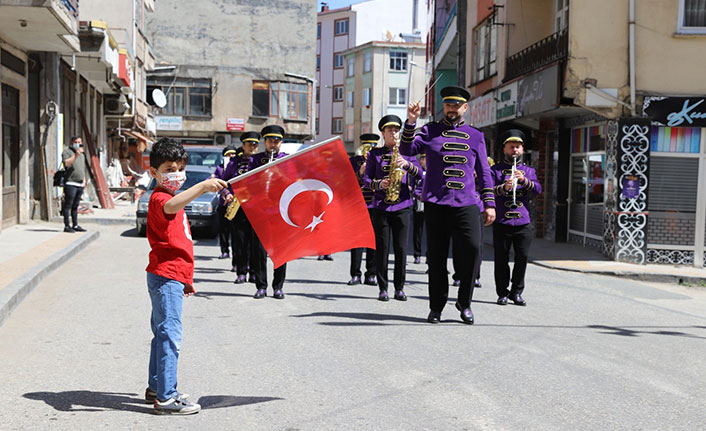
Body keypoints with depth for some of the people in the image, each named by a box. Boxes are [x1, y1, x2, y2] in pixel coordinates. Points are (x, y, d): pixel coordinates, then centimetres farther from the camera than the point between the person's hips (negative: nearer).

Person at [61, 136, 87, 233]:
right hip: (70, 183, -7)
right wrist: (76, 155, -27)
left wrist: (84, 180, 19)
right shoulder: (67, 151, -1)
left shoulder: (82, 154, 23)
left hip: (80, 184, 7)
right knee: (68, 205, -7)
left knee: (75, 206, 11)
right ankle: (67, 226, -7)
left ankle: (75, 225, 14)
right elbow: (66, 163, -18)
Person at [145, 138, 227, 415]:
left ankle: (156, 388, 27)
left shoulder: (172, 198, 21)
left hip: (171, 277, 11)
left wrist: (186, 279, 26)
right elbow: (170, 207, -39)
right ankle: (166, 398, -8)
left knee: (163, 334, 17)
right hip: (166, 277, -11)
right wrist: (202, 187, -48)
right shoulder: (159, 198, -11)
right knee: (170, 336, -11)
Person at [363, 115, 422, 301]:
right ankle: (383, 288, 7)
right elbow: (366, 180, 3)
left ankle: (399, 288, 9)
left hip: (402, 205, 1)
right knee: (382, 248, 0)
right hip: (381, 206, -1)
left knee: (401, 248, 1)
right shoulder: (374, 154, 7)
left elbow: (419, 172, -3)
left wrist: (407, 164, -22)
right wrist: (379, 184, -18)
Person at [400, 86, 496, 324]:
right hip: (435, 204, 0)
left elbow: (484, 172, 14)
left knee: (471, 249, -13)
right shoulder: (430, 131, 11)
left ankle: (464, 302, 5)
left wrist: (489, 204, 7)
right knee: (437, 255, 3)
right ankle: (436, 307, 14)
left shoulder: (475, 136, 14)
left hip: (466, 204, 1)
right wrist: (411, 122, -16)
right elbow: (407, 150, -2)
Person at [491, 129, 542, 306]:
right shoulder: (495, 169, 9)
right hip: (502, 223, -2)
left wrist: (524, 180, -16)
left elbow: (538, 190, 1)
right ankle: (502, 293, 11)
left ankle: (516, 292, 12)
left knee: (522, 257, 0)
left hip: (523, 223, 2)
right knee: (502, 259, 1)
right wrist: (503, 188, -24)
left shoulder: (529, 171, 16)